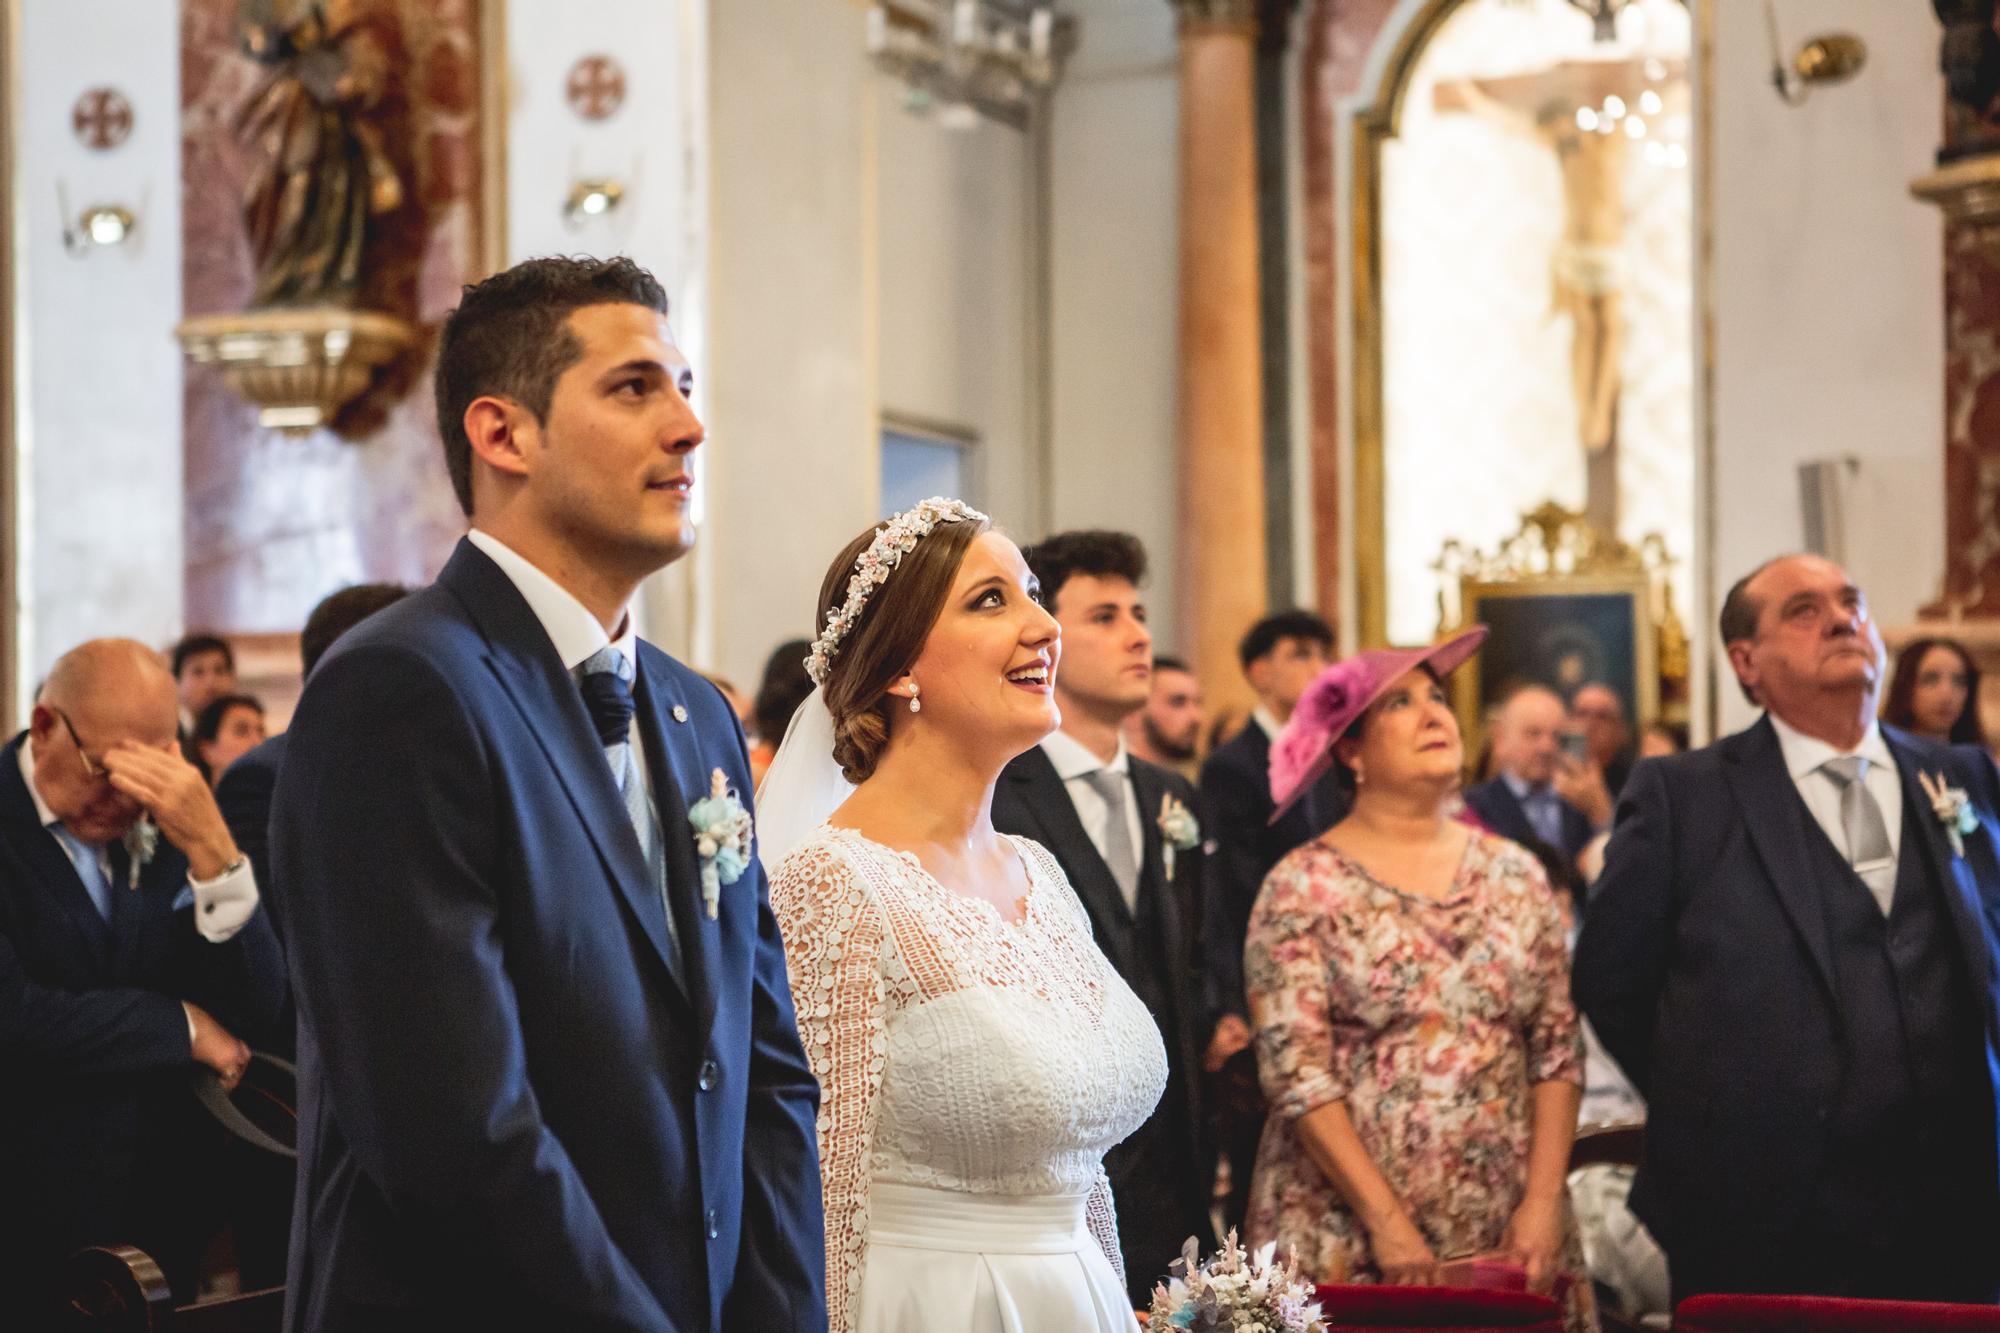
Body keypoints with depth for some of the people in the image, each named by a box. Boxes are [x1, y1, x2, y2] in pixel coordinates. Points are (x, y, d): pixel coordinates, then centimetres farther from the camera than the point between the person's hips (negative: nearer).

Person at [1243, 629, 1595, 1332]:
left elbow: (1557, 1050, 6)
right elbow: (1295, 1071, -9)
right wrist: (1387, 1221, -14)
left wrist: (1543, 1201, -4)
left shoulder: (1515, 874, 8)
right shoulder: (1303, 888, -4)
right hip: (1349, 1238, -3)